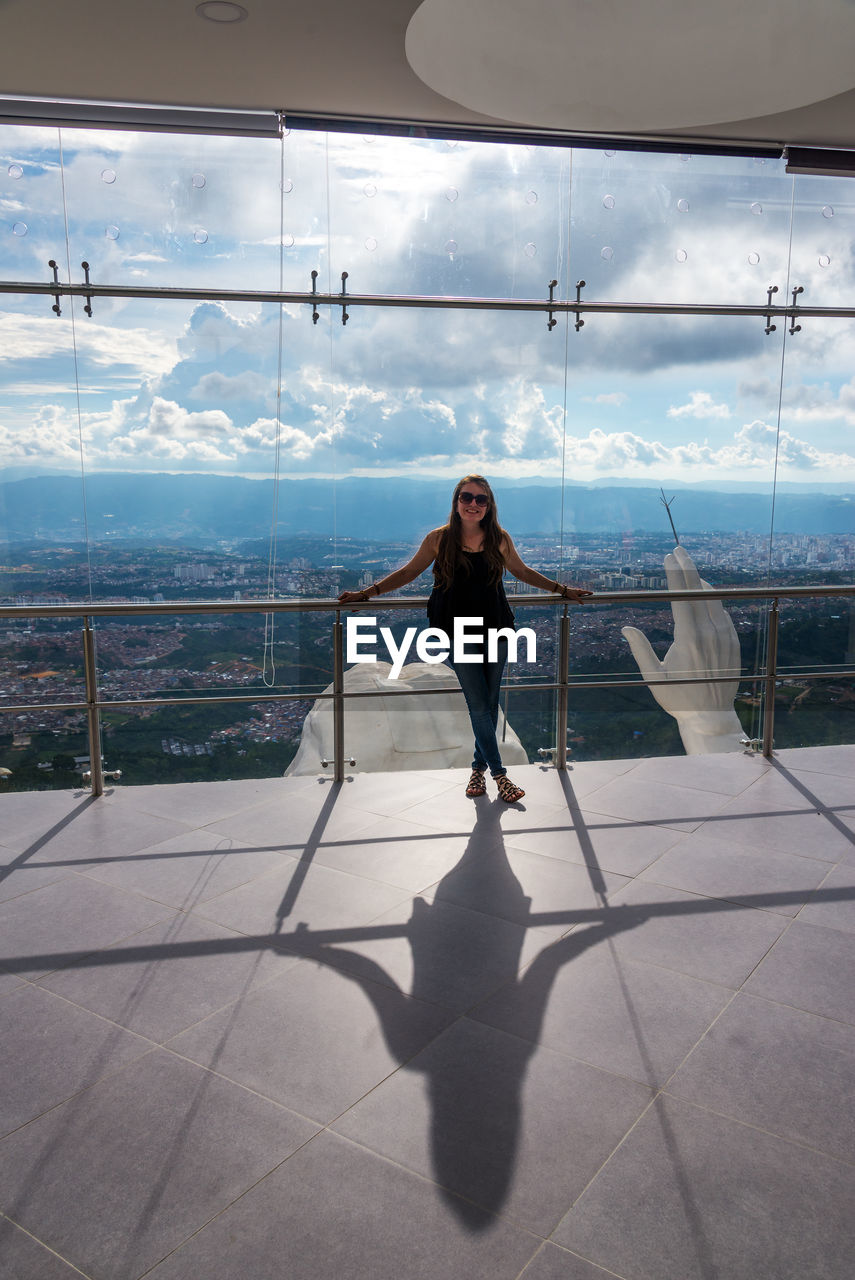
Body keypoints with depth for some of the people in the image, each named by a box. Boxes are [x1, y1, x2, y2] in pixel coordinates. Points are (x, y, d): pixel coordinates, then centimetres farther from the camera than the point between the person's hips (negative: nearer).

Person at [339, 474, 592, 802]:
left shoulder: (499, 539, 3)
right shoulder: (439, 539, -2)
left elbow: (522, 572, 18)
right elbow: (408, 572, 7)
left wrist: (562, 590, 18)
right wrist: (366, 593, 4)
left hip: (495, 631, 2)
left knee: (489, 704, 7)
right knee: (479, 706, -3)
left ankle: (479, 766, 25)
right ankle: (499, 773, 6)